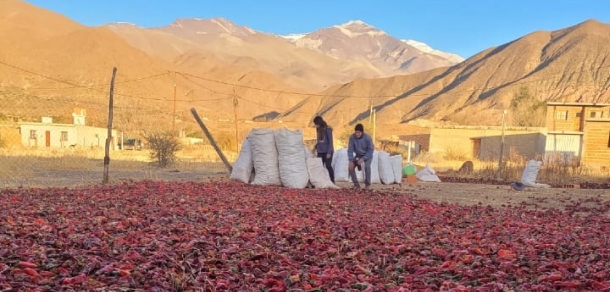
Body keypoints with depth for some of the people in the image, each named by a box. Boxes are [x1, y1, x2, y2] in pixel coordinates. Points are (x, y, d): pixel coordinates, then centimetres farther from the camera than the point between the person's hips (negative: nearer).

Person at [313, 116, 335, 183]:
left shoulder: (327, 129, -11)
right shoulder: (318, 130, 9)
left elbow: (330, 142, -12)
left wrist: (329, 152, -16)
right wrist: (315, 148, 13)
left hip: (327, 152, -6)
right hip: (320, 152, 7)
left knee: (328, 166, -5)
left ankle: (332, 181, 1)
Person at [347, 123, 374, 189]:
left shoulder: (367, 138, -28)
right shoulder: (352, 137, -22)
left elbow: (371, 150, -22)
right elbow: (350, 150, -15)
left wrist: (363, 159, -29)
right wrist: (351, 161, -23)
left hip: (368, 155, -3)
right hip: (358, 155, 3)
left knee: (367, 166, -29)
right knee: (351, 167, -14)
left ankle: (367, 183, -9)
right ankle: (356, 184, 0)